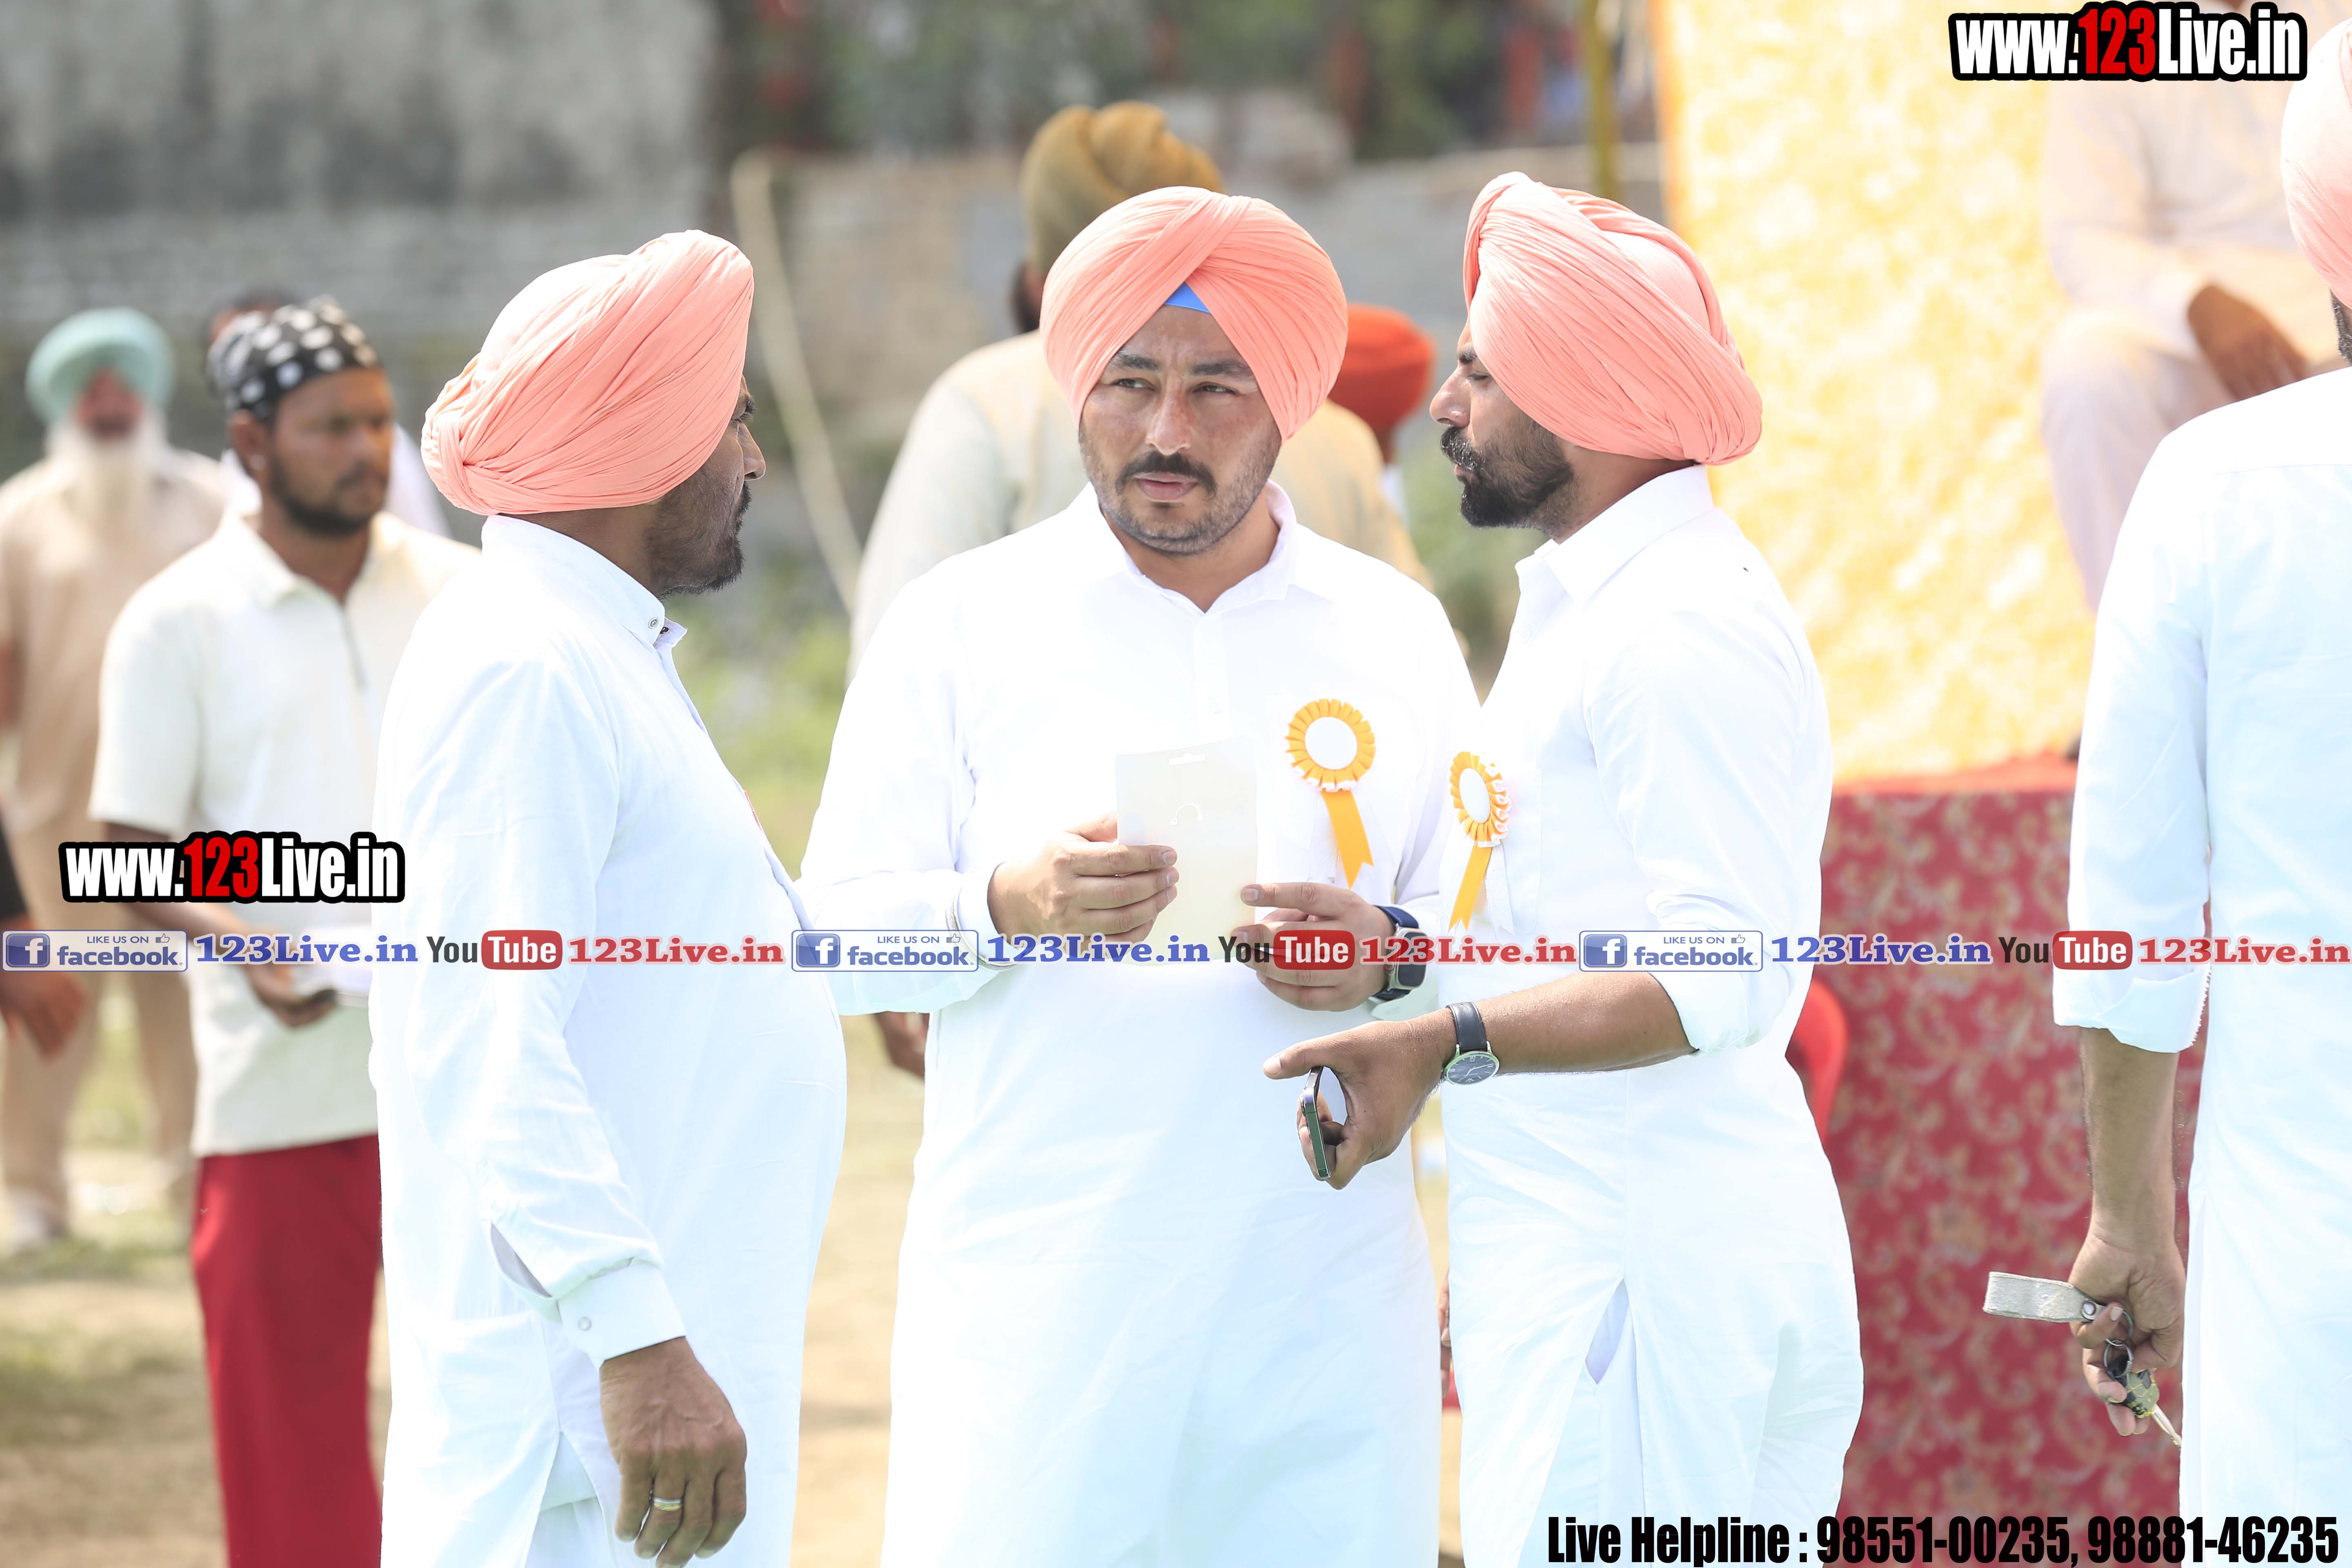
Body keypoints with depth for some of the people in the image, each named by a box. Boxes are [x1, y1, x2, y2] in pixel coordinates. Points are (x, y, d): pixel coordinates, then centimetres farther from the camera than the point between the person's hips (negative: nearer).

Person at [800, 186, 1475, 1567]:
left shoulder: (1392, 632, 13)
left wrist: (1382, 968, -9)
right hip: (1039, 1287, -2)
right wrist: (1005, 909, -19)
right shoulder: (962, 625, 6)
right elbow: (837, 932, 1)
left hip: (1323, 1297, 2)